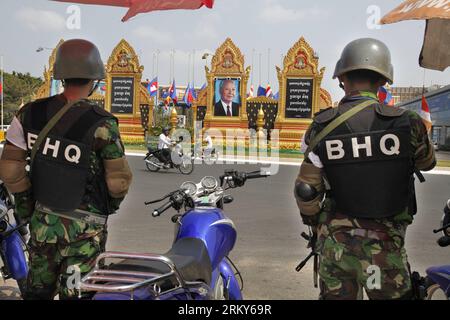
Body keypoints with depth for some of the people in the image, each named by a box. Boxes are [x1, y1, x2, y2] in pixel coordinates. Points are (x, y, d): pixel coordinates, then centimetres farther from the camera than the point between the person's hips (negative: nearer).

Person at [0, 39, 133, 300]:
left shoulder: (31, 114, -6)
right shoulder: (102, 124, -20)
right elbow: (119, 180, -14)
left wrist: (27, 203, 12)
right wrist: (113, 202, 8)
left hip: (42, 222, 5)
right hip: (84, 229, -4)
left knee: (38, 291, 21)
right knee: (75, 293, 9)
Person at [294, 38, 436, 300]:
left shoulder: (322, 127, -7)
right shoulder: (406, 123, -12)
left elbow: (307, 189, -2)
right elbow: (427, 162, 10)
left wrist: (315, 224, 15)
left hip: (335, 241, 2)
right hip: (384, 244, -2)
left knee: (336, 295, 15)